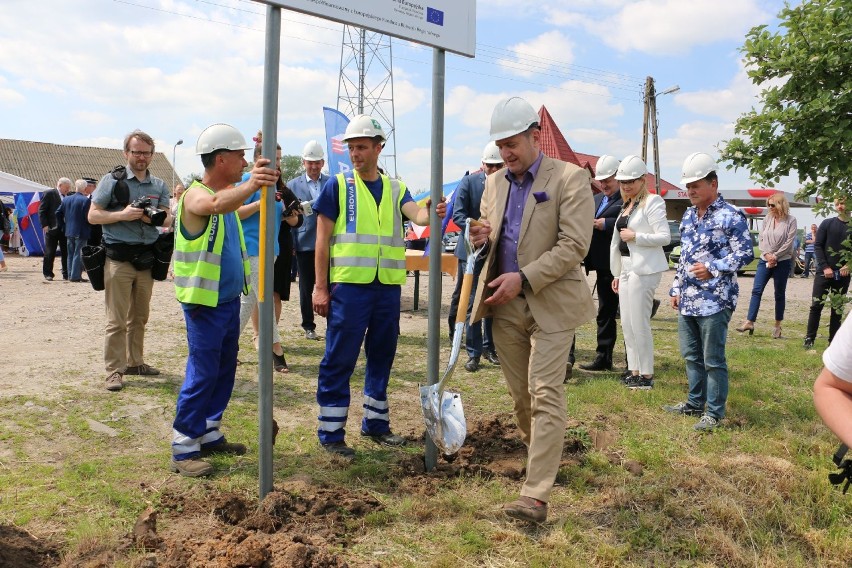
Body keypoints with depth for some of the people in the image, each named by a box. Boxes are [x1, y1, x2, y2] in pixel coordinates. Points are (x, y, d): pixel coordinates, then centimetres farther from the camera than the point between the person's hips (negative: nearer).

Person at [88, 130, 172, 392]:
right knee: (117, 320, -4)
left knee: (139, 317, 14)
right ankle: (114, 370, 2)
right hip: (118, 258, -5)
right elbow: (93, 215, -4)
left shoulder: (159, 186, 10)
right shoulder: (112, 180, -2)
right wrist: (122, 215, -18)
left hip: (147, 258, 5)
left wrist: (153, 217, -14)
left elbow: (168, 219, 7)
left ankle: (135, 362, 26)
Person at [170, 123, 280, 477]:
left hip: (229, 299, 9)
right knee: (202, 373, -5)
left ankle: (209, 435, 27)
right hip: (204, 302, -9)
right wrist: (250, 185, -58)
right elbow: (217, 204, -42)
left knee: (225, 371, 14)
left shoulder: (227, 192, 12)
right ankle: (183, 449, 5)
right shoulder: (196, 195, -17)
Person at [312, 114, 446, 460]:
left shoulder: (395, 188, 11)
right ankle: (331, 432, 7)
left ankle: (376, 422, 27)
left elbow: (416, 214, -9)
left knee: (382, 356, 13)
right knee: (340, 359, -2)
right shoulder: (338, 185, 1)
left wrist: (431, 213, -33)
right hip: (349, 285, -4)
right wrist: (320, 287, -8)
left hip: (388, 286, 5)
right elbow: (323, 239, -2)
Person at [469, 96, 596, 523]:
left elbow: (574, 245, -15)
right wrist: (481, 239, -4)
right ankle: (538, 452, 36)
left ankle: (536, 495, -9)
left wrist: (524, 278, -22)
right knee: (519, 393, 13)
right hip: (505, 305, 6)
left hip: (550, 304, -6)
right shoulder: (494, 183, 12)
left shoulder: (571, 178, -7)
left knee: (545, 393, -9)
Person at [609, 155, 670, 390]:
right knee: (627, 324, 10)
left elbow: (665, 237, -14)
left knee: (639, 324, -5)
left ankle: (646, 375, 5)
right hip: (626, 269, 9)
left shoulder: (652, 202, -8)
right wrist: (617, 274, 20)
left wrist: (634, 236, -15)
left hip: (643, 270, -9)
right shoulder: (627, 205, 17)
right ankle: (634, 372, 19)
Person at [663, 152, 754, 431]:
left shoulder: (730, 217, -10)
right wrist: (676, 289, 17)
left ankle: (715, 412, 11)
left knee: (713, 360, 0)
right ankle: (695, 403, 30)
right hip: (687, 301, 8)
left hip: (715, 301, -8)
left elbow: (745, 253, -11)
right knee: (691, 356, 16)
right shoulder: (688, 215, 14)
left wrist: (713, 268, -21)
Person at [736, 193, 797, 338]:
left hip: (782, 261, -3)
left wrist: (775, 256, -14)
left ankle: (778, 325, 15)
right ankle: (749, 322, -6)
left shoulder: (790, 220, -5)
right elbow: (761, 238, 4)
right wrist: (767, 254, -10)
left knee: (780, 294, 6)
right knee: (756, 290, -5)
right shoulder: (767, 219, 6)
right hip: (765, 260, 3)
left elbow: (789, 242, -10)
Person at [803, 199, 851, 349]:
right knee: (817, 305, -4)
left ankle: (833, 340, 12)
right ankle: (809, 338, 2)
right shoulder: (827, 223, 1)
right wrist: (825, 267, -11)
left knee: (838, 307, 6)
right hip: (824, 272, -1)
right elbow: (817, 246, -2)